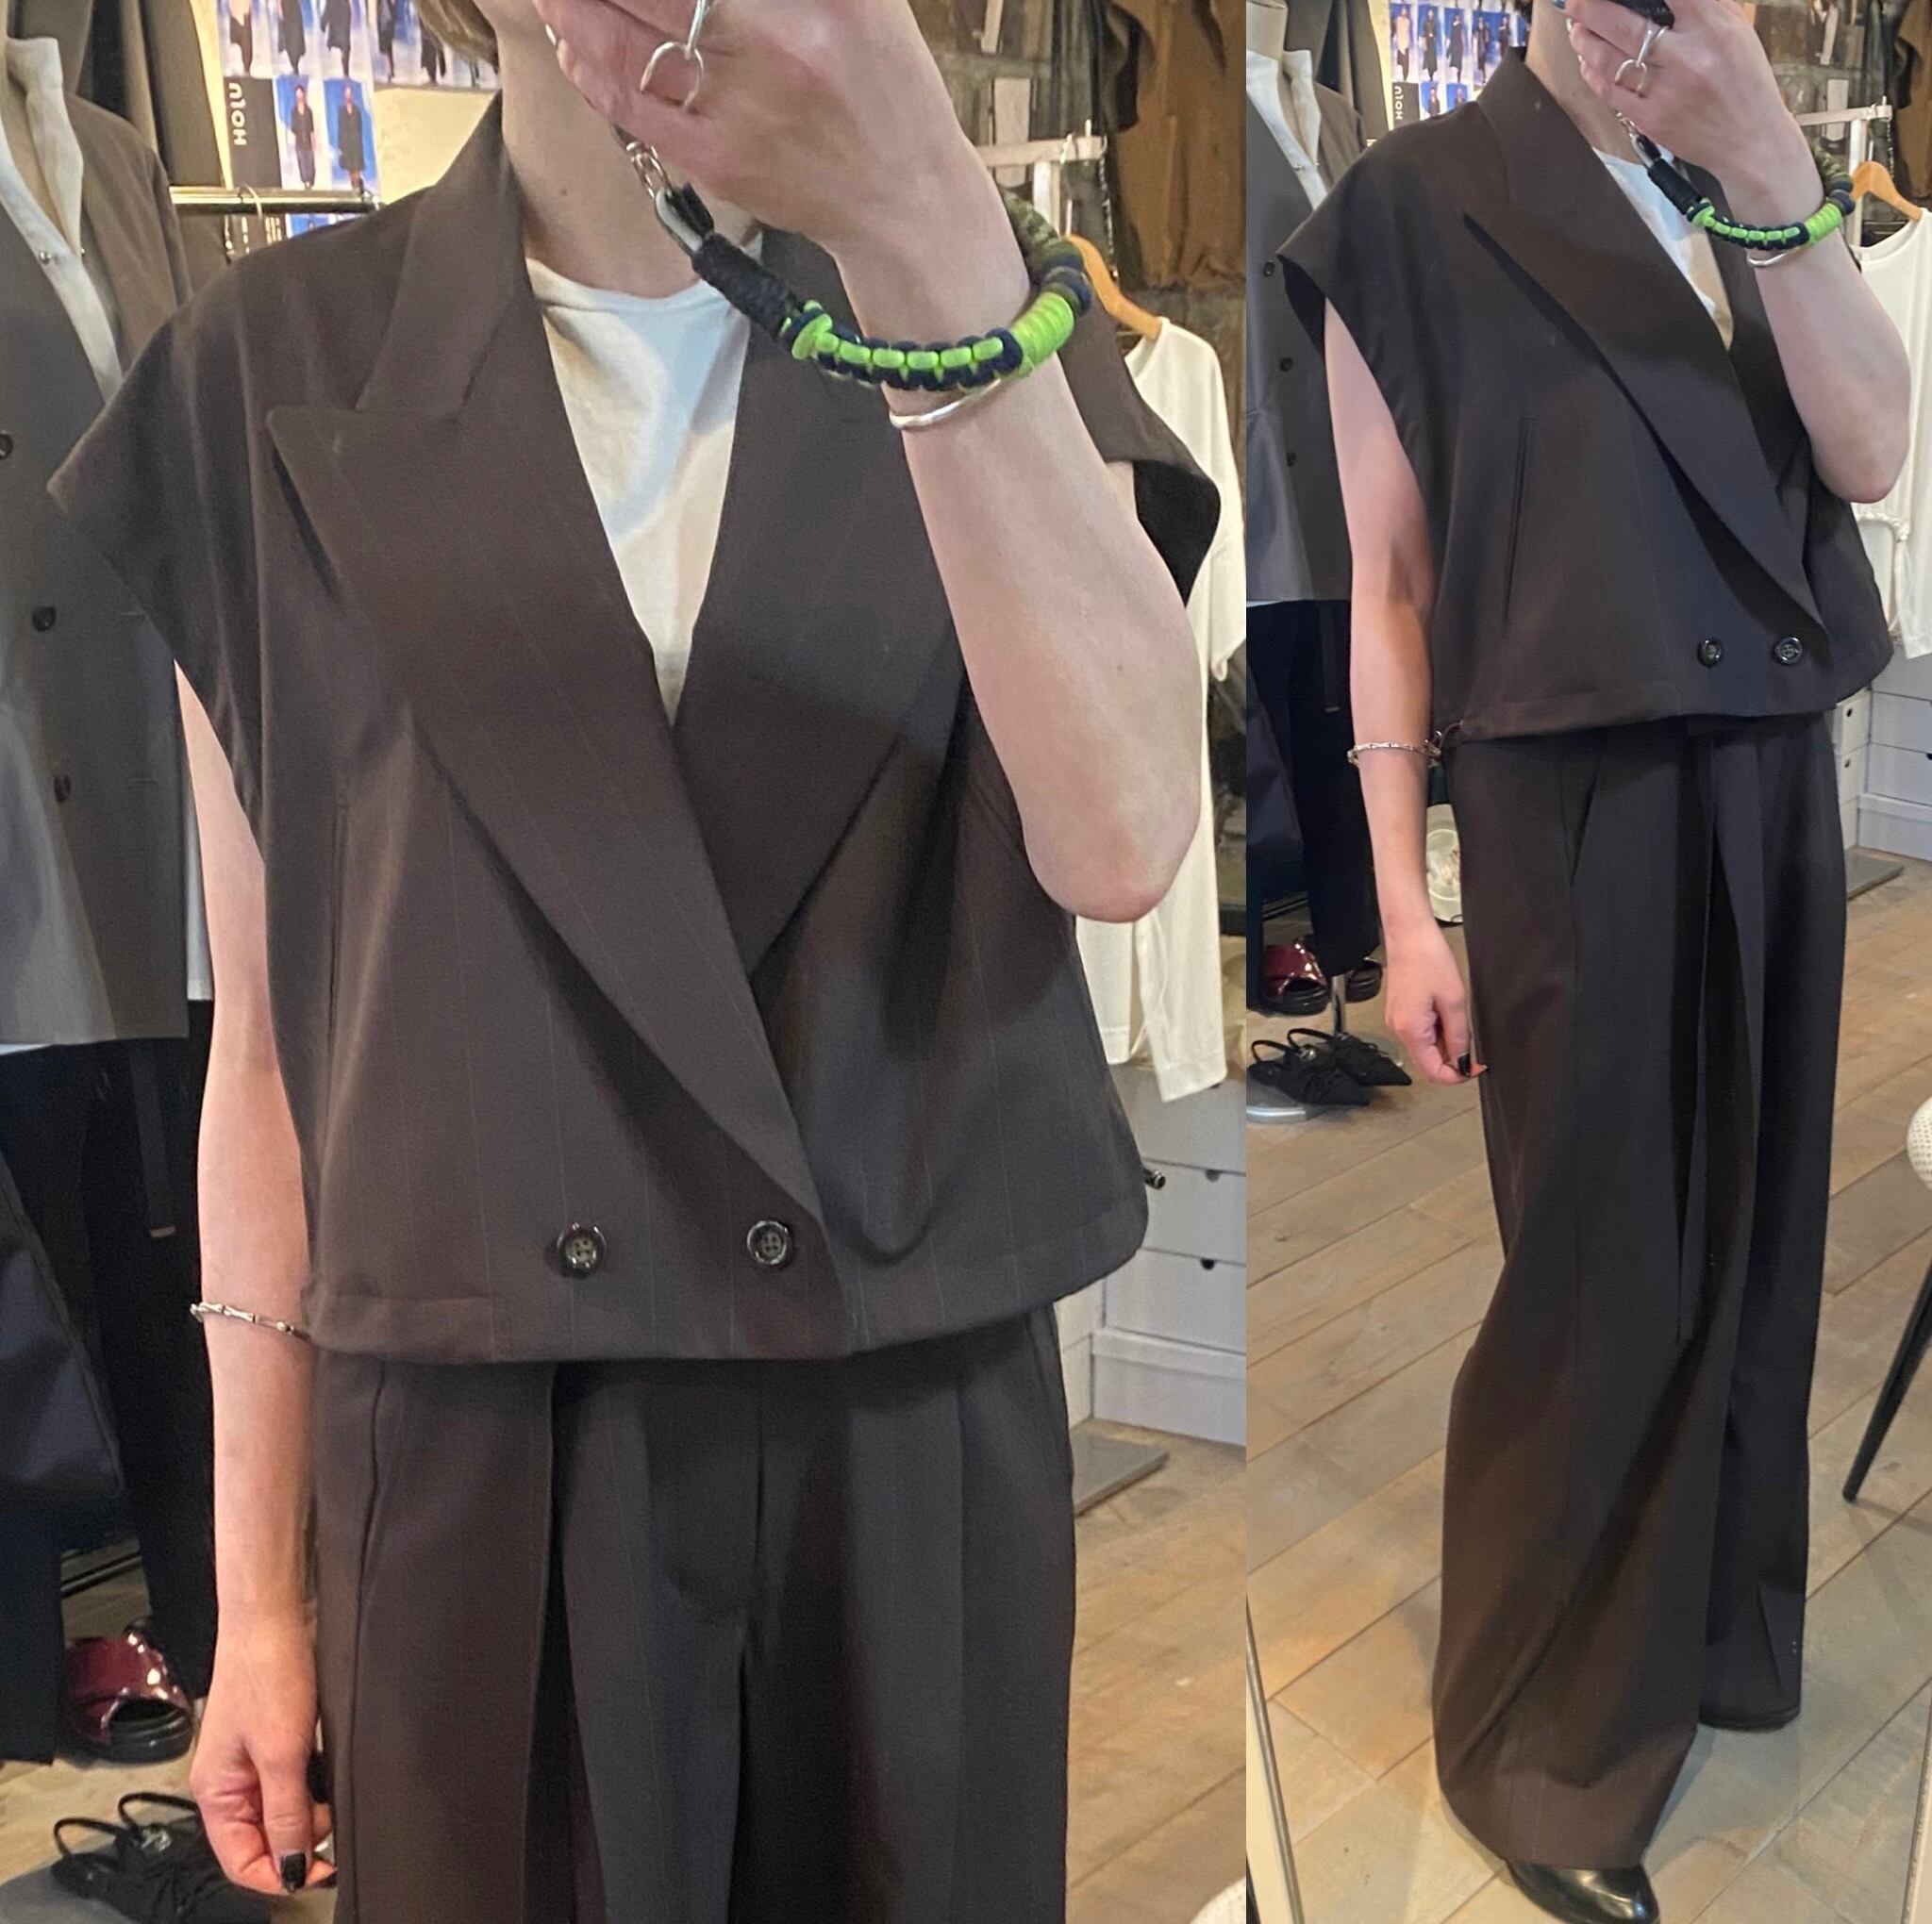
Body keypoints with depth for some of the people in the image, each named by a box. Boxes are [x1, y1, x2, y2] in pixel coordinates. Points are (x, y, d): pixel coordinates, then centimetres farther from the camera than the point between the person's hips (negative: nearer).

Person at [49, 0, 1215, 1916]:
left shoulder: (990, 322, 1)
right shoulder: (277, 371, -1)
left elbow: (1117, 841, -18)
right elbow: (272, 1033, 2)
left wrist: (928, 232, -29)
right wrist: (259, 1584, 5)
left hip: (919, 1442, 1)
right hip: (476, 1468, 0)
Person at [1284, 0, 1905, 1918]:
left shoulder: (1735, 201, 13)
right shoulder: (1417, 207, -3)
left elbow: (1871, 455, -2)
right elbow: (1388, 583, -5)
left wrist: (1767, 166, -14)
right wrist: (1403, 909, -9)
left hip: (1771, 788, 6)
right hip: (1573, 807, -5)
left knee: (1748, 1242, 14)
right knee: (1599, 1273, 1)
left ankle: (1714, 1637, 34)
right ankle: (1542, 1739, 19)